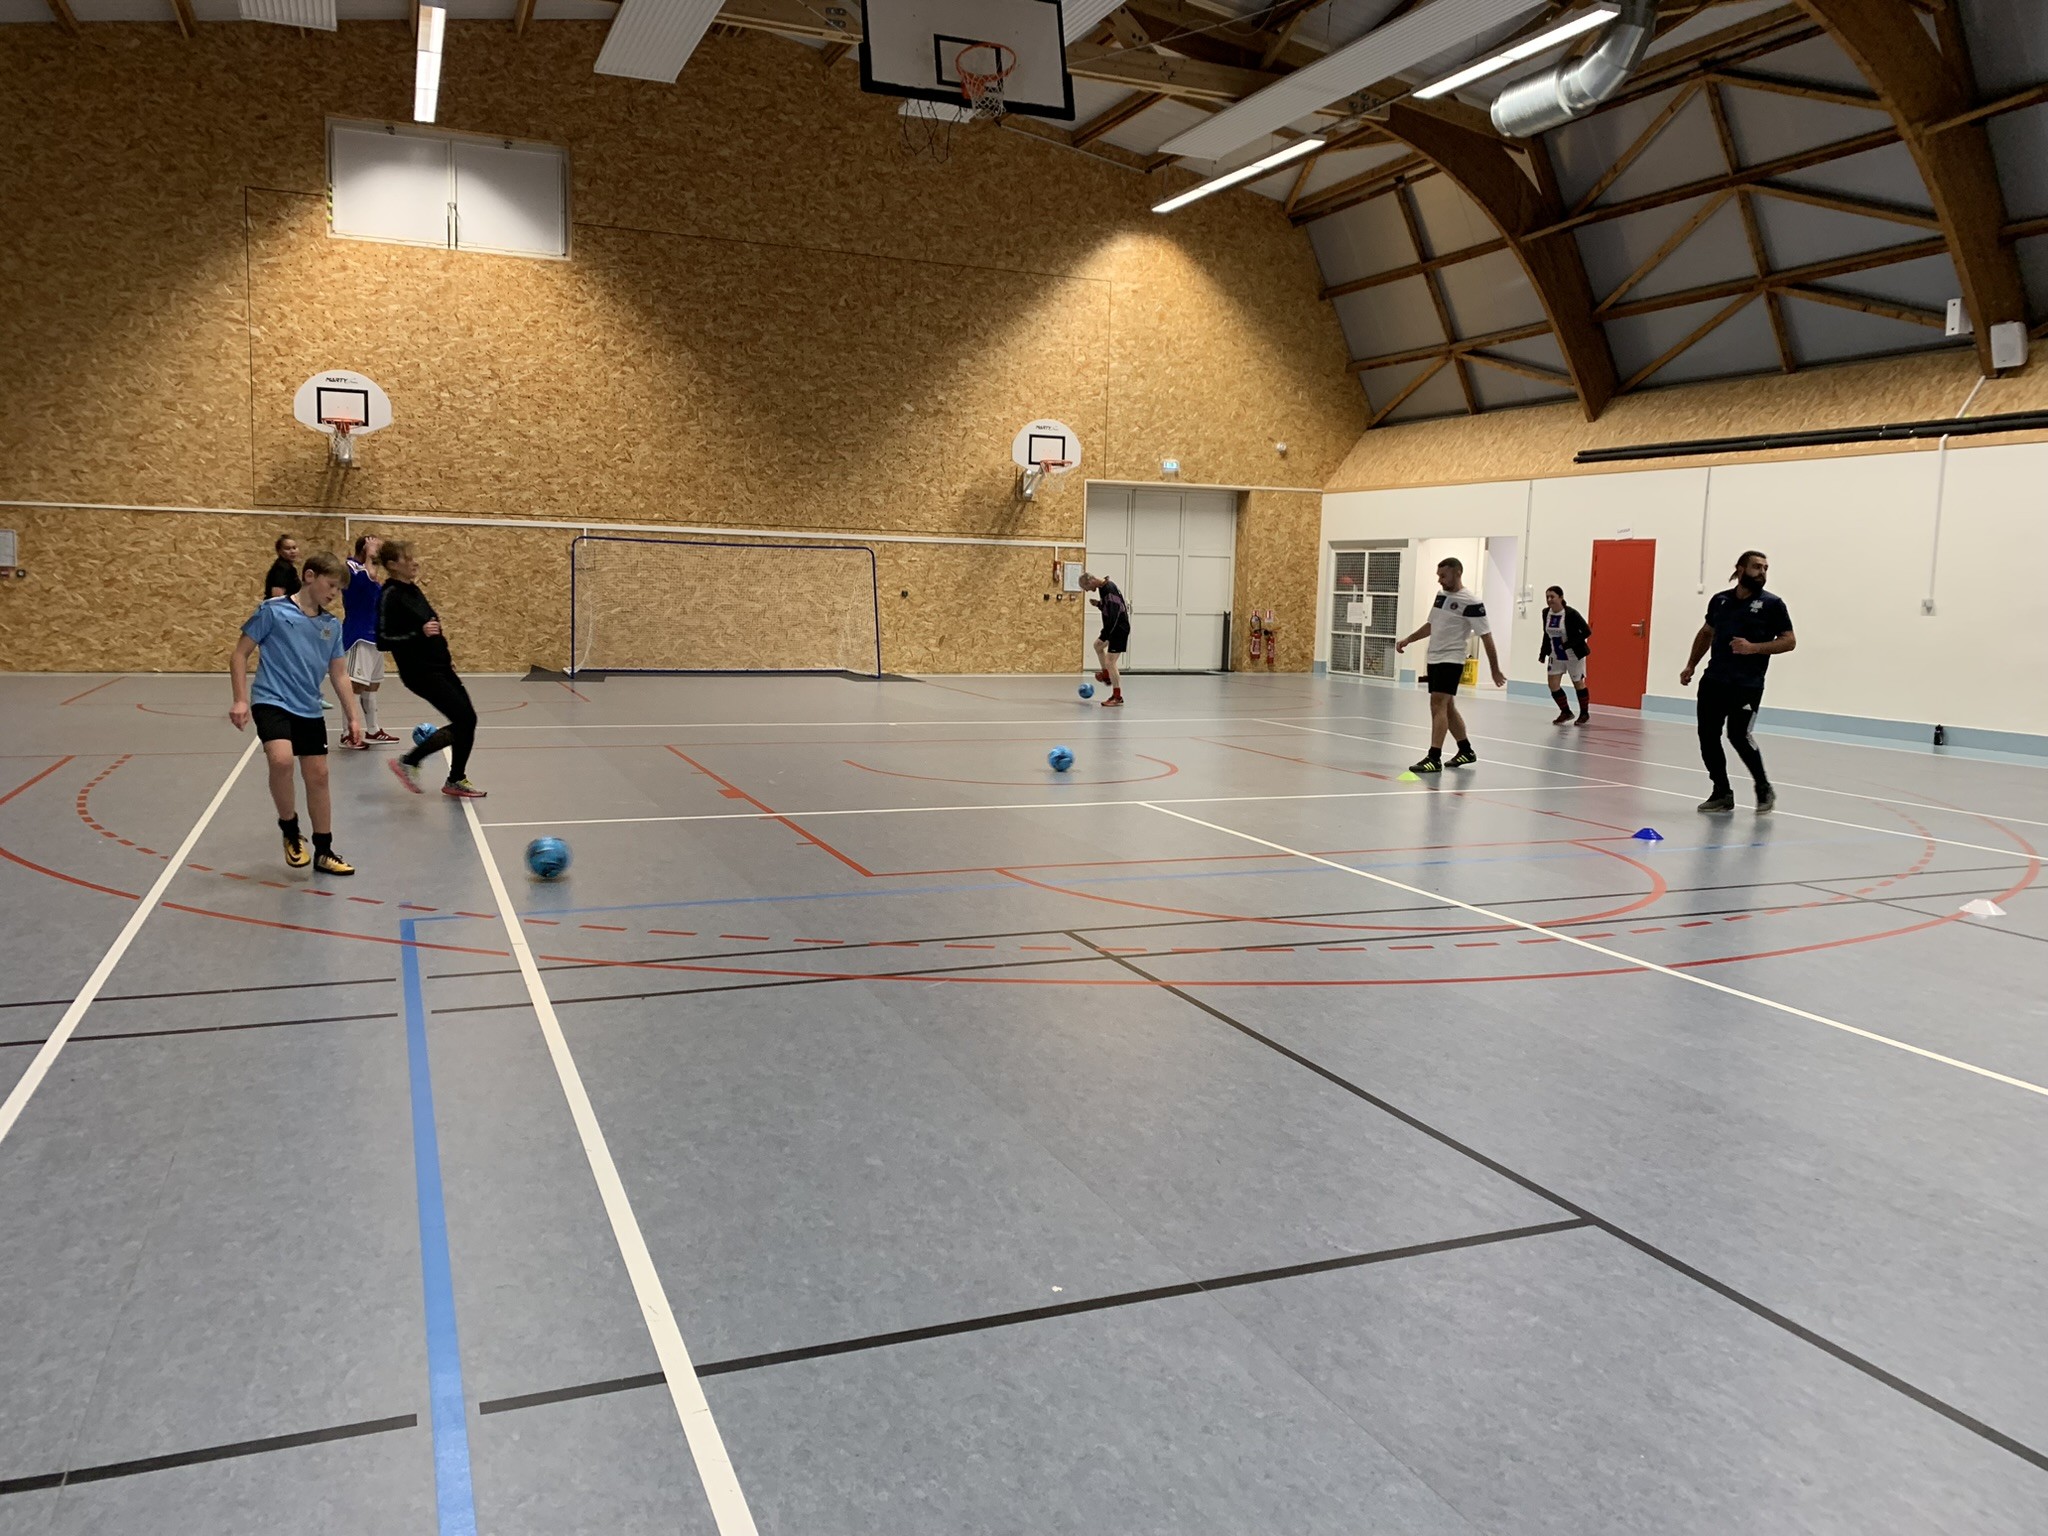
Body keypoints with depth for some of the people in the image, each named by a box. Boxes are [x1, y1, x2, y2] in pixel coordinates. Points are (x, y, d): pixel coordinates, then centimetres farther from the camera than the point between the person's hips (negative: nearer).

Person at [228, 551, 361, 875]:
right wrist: (241, 700, -11)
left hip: (309, 710, 6)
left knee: (318, 775, 7)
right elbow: (239, 655, -3)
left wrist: (353, 716, 10)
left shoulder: (332, 625, 8)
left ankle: (324, 852, 20)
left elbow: (338, 673, 15)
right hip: (271, 702, -5)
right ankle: (290, 831, -4)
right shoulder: (272, 610, -6)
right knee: (281, 760, -28)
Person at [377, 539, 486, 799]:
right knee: (465, 720, -10)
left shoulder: (412, 589, 11)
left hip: (439, 666, 9)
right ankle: (408, 761, 2)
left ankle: (456, 780, 18)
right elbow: (383, 640, -22)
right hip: (420, 671, -9)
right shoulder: (390, 595, -16)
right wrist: (420, 633, -30)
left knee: (465, 722, 7)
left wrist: (446, 655, 23)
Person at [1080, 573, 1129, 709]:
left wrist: (1104, 635, -28)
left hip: (1119, 628, -10)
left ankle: (1117, 698, -4)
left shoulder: (1109, 590, -24)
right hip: (1114, 627, 10)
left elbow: (1113, 615, -29)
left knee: (1110, 662, -10)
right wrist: (1098, 604, 3)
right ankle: (1106, 674, 43)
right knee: (1098, 645, 30)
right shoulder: (1103, 588, 7)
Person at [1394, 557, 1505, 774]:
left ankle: (1434, 758, -19)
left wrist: (1495, 670, -10)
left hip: (1451, 660, -8)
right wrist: (1407, 640, 15)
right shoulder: (1441, 595, 10)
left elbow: (1486, 636, -11)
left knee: (1438, 705, -17)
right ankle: (1466, 751, 29)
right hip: (1434, 658, 8)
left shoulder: (1471, 602, -13)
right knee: (1447, 707, 15)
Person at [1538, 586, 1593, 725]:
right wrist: (1543, 654, 9)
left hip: (1574, 656, -5)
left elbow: (1587, 631, -22)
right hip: (1556, 656, 5)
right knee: (1553, 685, -2)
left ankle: (1584, 714, 31)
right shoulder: (1546, 613, -5)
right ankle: (1566, 712, 19)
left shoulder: (1571, 614, -23)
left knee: (1578, 684, 11)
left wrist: (1569, 644, -28)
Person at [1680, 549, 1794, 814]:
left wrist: (1753, 648, -15)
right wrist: (1690, 666, 18)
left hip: (1747, 685, -5)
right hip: (1713, 680, 5)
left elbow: (1789, 641, -2)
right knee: (1708, 735, 2)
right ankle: (1722, 793, 15)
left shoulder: (1772, 604, 0)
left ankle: (1764, 789, 7)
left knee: (1739, 735, -14)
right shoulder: (1719, 600, 11)